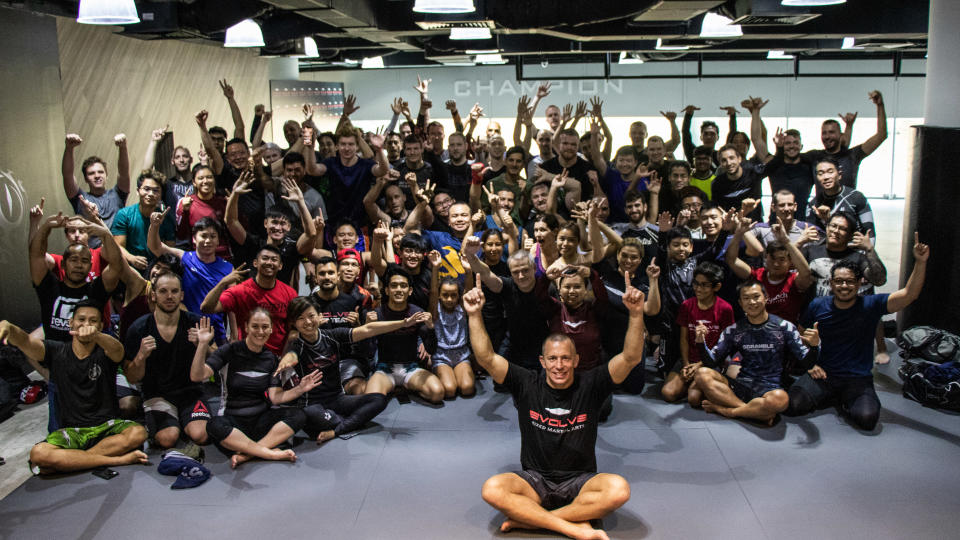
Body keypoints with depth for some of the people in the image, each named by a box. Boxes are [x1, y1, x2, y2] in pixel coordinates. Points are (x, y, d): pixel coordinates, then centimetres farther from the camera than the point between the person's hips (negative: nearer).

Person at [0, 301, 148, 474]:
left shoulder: (104, 351, 1)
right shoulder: (56, 351, 7)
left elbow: (117, 350, -24)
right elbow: (25, 341, -12)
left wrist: (96, 336, -49)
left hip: (107, 427, -1)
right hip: (71, 430, 1)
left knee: (138, 433, -32)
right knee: (37, 454, -30)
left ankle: (70, 460, -21)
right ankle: (118, 459, -27)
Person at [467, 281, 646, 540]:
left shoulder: (589, 385, -1)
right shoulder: (527, 385, 0)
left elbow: (632, 357, -11)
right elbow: (486, 358, -8)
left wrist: (636, 314, -26)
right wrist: (475, 315, -20)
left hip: (580, 481, 0)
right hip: (535, 480, 0)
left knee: (619, 489, -32)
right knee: (492, 489, -30)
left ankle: (529, 519, -23)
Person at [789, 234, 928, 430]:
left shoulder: (870, 305, -4)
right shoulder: (817, 306, 1)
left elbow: (909, 295, -16)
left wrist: (920, 263, -30)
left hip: (858, 379, -1)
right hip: (823, 375, 1)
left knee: (867, 418, -29)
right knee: (794, 405, -24)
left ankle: (848, 401, 8)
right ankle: (829, 397, 9)